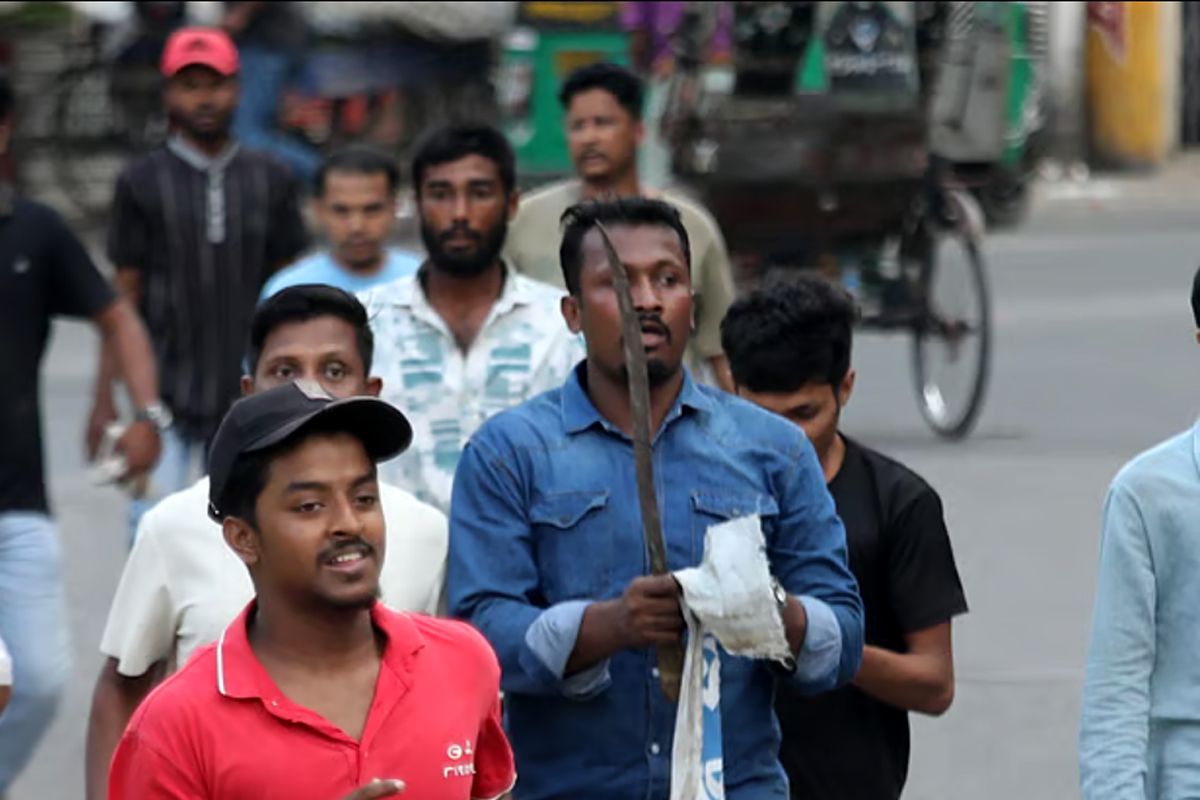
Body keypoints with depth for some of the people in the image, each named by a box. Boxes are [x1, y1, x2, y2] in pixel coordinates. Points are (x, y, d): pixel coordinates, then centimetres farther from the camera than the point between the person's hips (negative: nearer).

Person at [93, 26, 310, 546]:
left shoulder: (269, 180, 7)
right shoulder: (142, 183, 1)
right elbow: (122, 303, 2)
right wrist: (105, 401, -3)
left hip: (249, 398, 2)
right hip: (167, 400, -2)